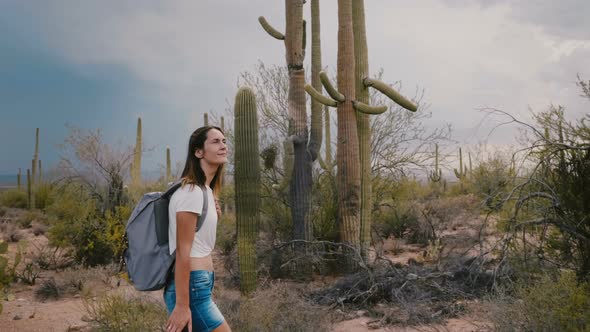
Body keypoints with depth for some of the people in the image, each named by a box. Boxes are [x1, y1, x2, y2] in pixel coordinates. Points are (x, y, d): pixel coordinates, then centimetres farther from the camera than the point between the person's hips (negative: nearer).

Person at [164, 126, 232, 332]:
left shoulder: (205, 190, 14)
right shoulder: (191, 191, -15)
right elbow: (182, 252, -19)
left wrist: (213, 217, 6)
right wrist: (182, 305, -21)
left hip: (198, 284, 10)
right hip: (191, 287, -10)